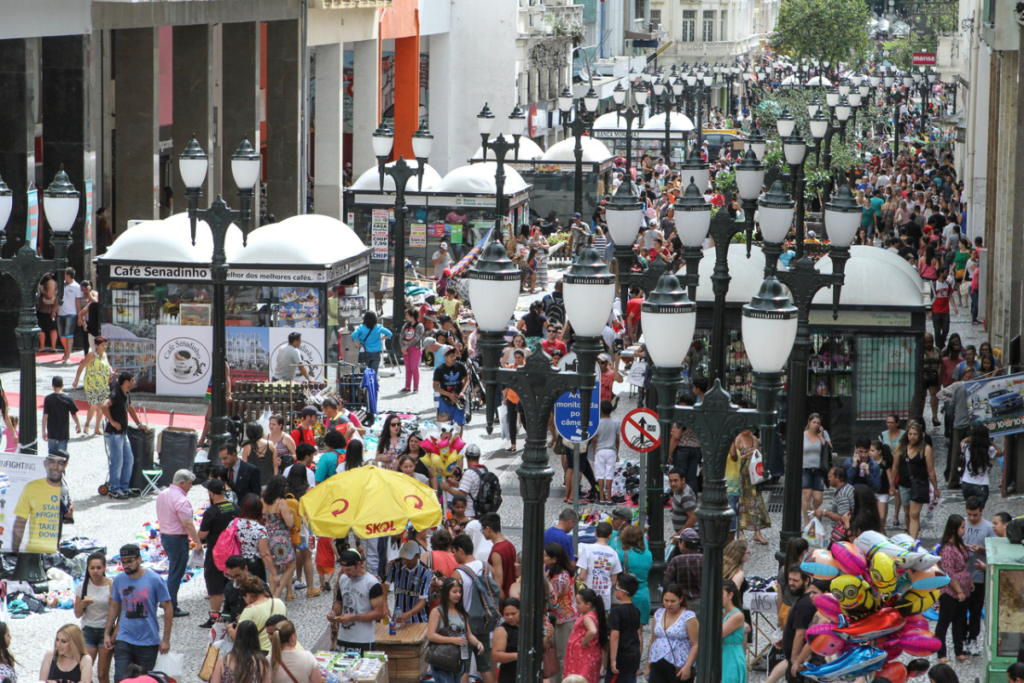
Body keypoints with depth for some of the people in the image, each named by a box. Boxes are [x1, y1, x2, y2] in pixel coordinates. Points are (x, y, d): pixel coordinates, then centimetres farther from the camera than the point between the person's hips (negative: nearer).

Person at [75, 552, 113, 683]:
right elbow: (77, 614, 6)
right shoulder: (83, 586, 2)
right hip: (88, 631, 2)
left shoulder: (111, 586, -5)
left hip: (106, 630, -2)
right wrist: (82, 605, -16)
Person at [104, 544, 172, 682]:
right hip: (124, 641, 2)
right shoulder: (119, 580, 1)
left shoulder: (154, 580, -9)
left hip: (148, 643, -2)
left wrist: (166, 639, -6)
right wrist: (107, 633, 12)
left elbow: (168, 608, -5)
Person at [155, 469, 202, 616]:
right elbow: (188, 524, -24)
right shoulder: (181, 500, -22)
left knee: (174, 571, 20)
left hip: (164, 536, 9)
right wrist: (198, 542, -20)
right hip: (178, 539, -9)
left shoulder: (162, 495, 8)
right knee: (176, 573, -1)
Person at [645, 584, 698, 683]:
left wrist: (687, 667, -20)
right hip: (657, 666, 5)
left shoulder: (688, 617, -7)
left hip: (679, 667, -5)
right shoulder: (658, 614, 11)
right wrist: (648, 666, 16)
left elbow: (695, 645, -10)